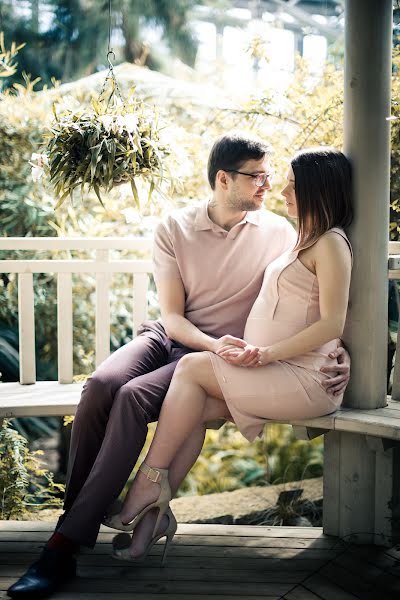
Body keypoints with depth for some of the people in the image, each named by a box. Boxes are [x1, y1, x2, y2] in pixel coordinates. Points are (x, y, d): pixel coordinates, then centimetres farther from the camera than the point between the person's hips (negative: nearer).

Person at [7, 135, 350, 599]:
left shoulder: (277, 233, -1)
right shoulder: (174, 228, 1)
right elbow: (172, 316, -4)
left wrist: (338, 348, -13)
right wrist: (213, 344, -23)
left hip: (224, 351, -2)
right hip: (168, 336, 3)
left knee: (134, 396, -31)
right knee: (100, 385, -30)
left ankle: (65, 546, -30)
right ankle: (72, 517, -19)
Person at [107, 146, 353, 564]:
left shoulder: (330, 243, -6)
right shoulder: (303, 242, 23)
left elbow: (332, 325, -15)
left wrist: (267, 353, -18)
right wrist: (255, 352, 11)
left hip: (305, 379, -8)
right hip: (272, 371, 8)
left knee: (193, 367, -15)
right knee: (195, 409, -12)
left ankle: (149, 481, -9)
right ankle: (156, 507, -14)